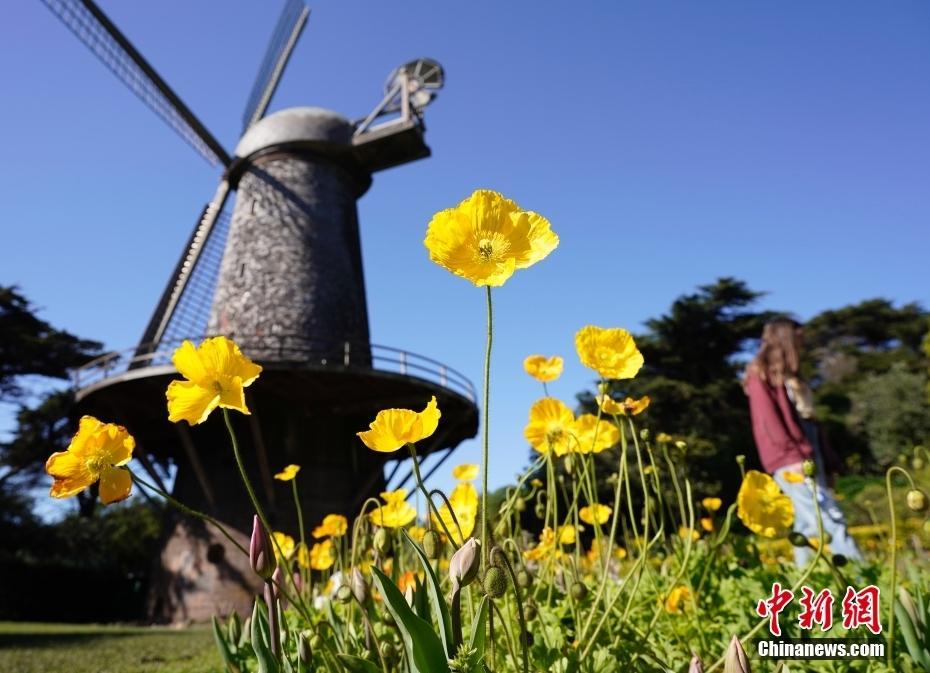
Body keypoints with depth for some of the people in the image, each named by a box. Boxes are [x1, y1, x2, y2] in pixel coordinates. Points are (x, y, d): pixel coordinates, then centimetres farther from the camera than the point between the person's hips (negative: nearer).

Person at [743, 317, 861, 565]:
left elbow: (809, 420, 19)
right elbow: (768, 420, -14)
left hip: (809, 455, 9)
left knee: (807, 522, 8)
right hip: (790, 461, -9)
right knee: (830, 517, -12)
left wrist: (828, 459, 14)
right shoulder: (761, 375, -4)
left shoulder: (790, 376, 21)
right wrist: (792, 456, -20)